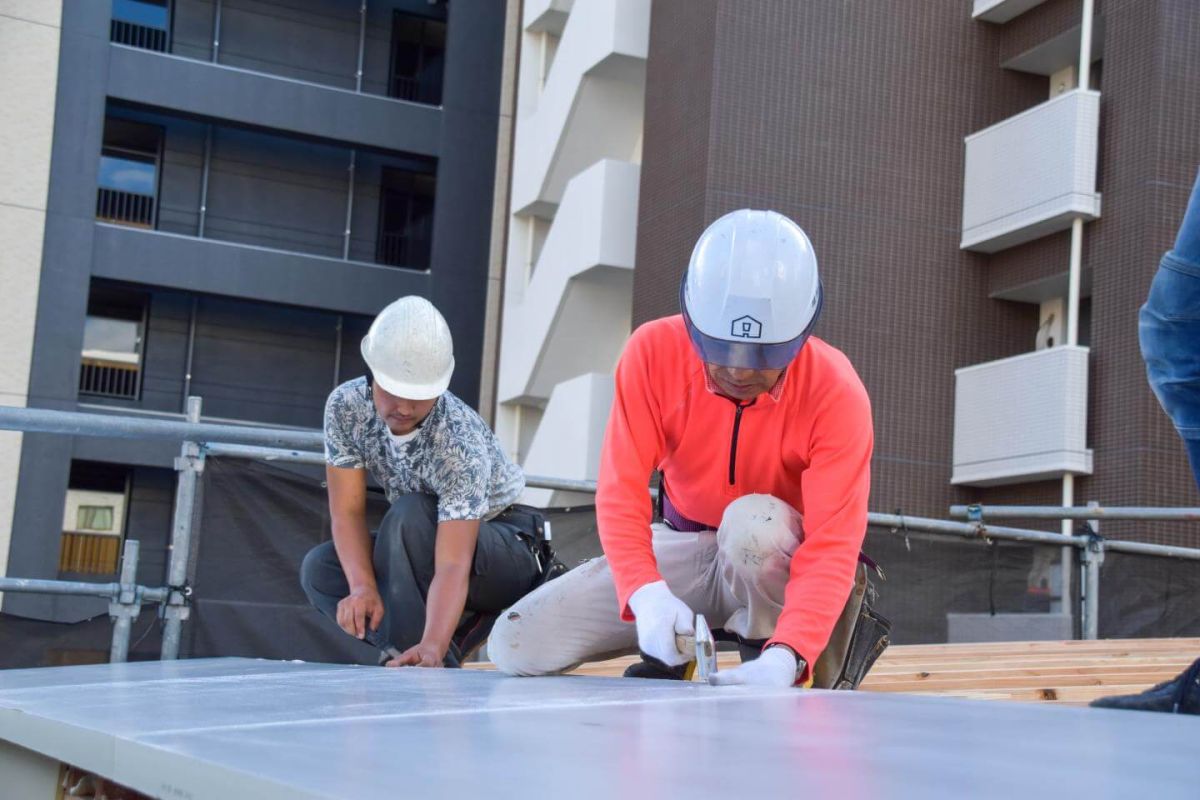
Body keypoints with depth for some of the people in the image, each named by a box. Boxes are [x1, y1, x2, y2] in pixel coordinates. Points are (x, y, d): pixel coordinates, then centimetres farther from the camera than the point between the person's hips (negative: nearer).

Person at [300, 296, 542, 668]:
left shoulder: (460, 442, -35)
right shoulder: (346, 406, -19)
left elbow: (453, 567, -41)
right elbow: (347, 511, -16)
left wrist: (431, 648, -56)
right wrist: (363, 587, -34)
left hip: (504, 553, -6)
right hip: (421, 549, 6)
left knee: (408, 514, -33)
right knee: (318, 567, -14)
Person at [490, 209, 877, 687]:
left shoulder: (836, 392, -25)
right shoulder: (654, 352, -19)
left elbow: (832, 546, -31)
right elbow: (621, 491, -22)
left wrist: (786, 657, -48)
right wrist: (646, 593, -41)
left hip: (778, 561, -2)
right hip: (684, 548, 3)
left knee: (755, 521, -39)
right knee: (519, 646, -12)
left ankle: (767, 661, -11)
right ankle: (671, 652, 11)